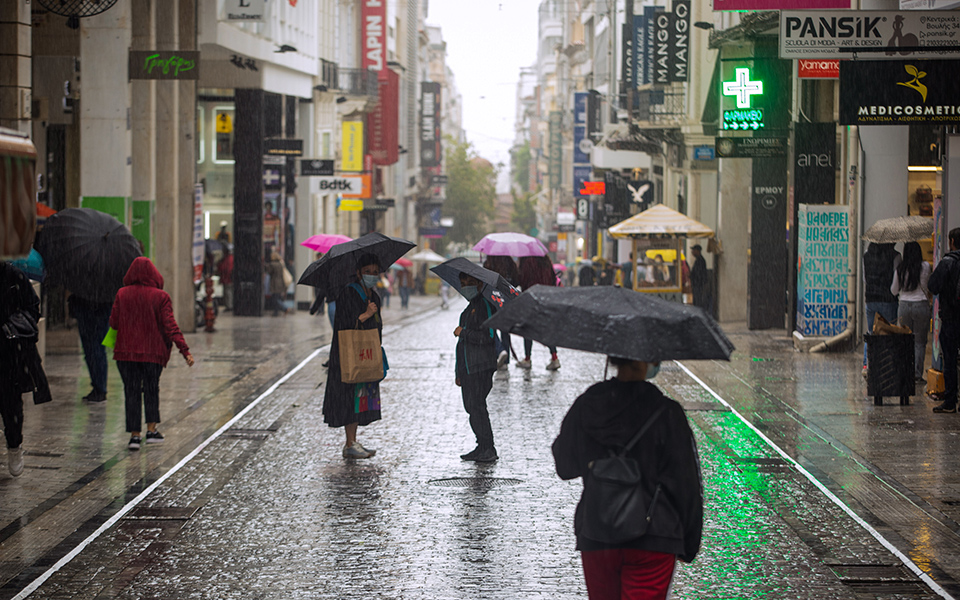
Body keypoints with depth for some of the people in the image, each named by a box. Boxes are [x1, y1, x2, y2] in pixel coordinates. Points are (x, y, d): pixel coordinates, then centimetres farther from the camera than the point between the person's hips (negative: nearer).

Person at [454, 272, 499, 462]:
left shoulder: (484, 305, -10)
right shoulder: (469, 308, 20)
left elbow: (487, 336, -21)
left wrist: (463, 332, -13)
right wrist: (460, 373, 24)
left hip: (481, 367, -10)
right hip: (468, 367, 10)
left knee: (477, 406, -11)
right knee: (471, 406, 9)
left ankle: (489, 450, -8)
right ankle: (482, 447, 13)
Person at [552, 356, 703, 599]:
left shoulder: (584, 406, -2)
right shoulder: (666, 413, -12)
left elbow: (564, 465, 13)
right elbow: (686, 486, -7)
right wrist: (689, 544, 4)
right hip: (652, 540, -4)